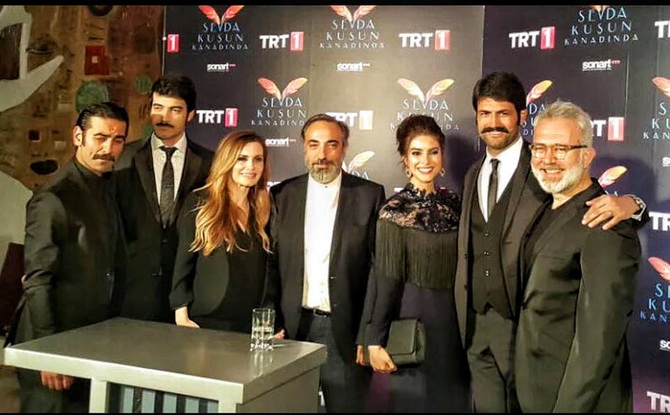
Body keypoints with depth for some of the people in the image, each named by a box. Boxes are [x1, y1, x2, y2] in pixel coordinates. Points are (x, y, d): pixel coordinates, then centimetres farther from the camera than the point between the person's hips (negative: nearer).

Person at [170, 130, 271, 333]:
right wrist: (182, 317, -9)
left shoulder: (265, 209, 7)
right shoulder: (199, 203, -3)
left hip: (254, 325, 3)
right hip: (206, 322, -3)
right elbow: (183, 265, -3)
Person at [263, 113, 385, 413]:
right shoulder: (282, 195, 5)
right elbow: (270, 265, 6)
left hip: (346, 330, -2)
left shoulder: (369, 195, -1)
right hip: (292, 328, 2)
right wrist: (273, 326, -1)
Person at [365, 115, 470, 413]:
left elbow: (460, 264, 9)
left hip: (454, 320, 5)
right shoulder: (394, 210, -12)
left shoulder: (453, 201, 3)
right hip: (415, 319, -5)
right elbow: (387, 279, -12)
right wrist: (376, 340, -12)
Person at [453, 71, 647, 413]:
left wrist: (629, 203, -34)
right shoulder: (473, 175, 9)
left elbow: (600, 204, -12)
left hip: (525, 324, -5)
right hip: (476, 324, 5)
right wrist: (464, 316, 10)